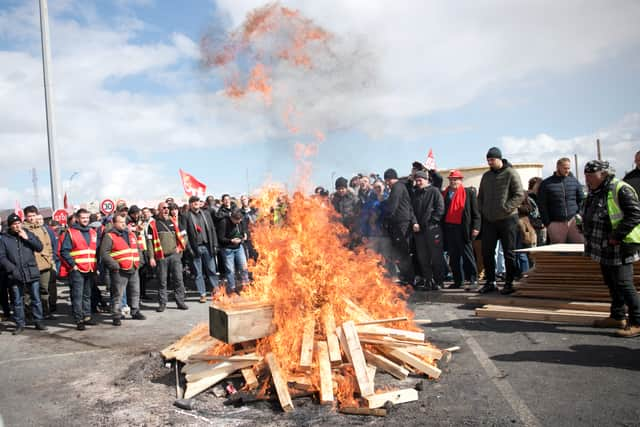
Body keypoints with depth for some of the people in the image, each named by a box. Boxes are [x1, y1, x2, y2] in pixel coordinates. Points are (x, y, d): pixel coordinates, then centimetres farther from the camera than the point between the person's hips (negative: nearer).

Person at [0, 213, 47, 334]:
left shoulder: (28, 234, 5)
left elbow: (39, 247, 0)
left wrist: (27, 238, -10)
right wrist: (12, 269, -10)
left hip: (32, 273, 1)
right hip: (15, 275, -1)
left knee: (36, 299, 6)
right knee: (17, 301, 9)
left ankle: (38, 321, 16)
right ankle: (20, 324, 19)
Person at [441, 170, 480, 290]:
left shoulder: (469, 192, 1)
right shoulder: (444, 193, 12)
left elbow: (475, 211, -3)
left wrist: (476, 227, -11)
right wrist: (442, 228, 7)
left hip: (463, 228, -5)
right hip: (448, 228, 5)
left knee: (467, 254, -1)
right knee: (453, 256, 9)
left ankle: (472, 280, 5)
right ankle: (458, 281, 17)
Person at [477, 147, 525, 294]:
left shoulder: (511, 173, -5)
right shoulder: (486, 175, 13)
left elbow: (519, 195, -12)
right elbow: (480, 196, 21)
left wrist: (505, 208, -18)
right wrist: (482, 210, 7)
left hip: (507, 219, -5)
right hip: (489, 220, 6)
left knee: (509, 253, 2)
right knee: (487, 252, 6)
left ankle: (509, 283, 12)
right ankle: (490, 282, 17)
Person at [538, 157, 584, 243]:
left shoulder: (574, 181, 10)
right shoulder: (546, 184, 1)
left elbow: (581, 199, 17)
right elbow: (542, 205, 0)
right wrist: (547, 223, -5)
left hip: (573, 221, 2)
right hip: (556, 223, -2)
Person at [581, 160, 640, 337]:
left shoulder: (621, 190, -15)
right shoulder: (594, 193, 13)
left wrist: (616, 236, -23)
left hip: (618, 248, -9)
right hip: (604, 249, 9)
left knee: (624, 285, -8)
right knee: (612, 283, 17)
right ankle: (617, 317, 28)